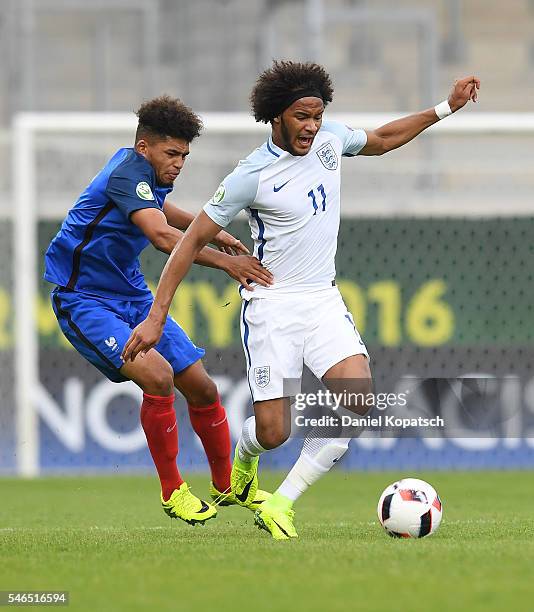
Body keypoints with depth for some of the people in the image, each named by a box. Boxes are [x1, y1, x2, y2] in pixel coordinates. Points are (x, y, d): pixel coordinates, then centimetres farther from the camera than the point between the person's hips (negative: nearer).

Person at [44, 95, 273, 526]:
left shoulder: (142, 171, 7)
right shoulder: (127, 173, -23)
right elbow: (162, 236, -39)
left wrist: (211, 233, 28)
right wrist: (225, 262, -46)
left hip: (133, 297, 9)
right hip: (85, 301, -9)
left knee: (202, 388, 4)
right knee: (157, 375, -29)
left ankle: (225, 486, 24)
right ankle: (172, 491, -13)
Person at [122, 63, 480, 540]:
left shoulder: (329, 138, 1)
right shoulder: (252, 176, -15)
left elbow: (380, 140, 24)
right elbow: (195, 239, -9)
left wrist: (445, 109, 20)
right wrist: (156, 316, -12)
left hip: (323, 299, 5)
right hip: (272, 304, -5)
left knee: (357, 400, -19)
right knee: (273, 433, -9)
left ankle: (280, 505, -9)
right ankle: (244, 459, 32)